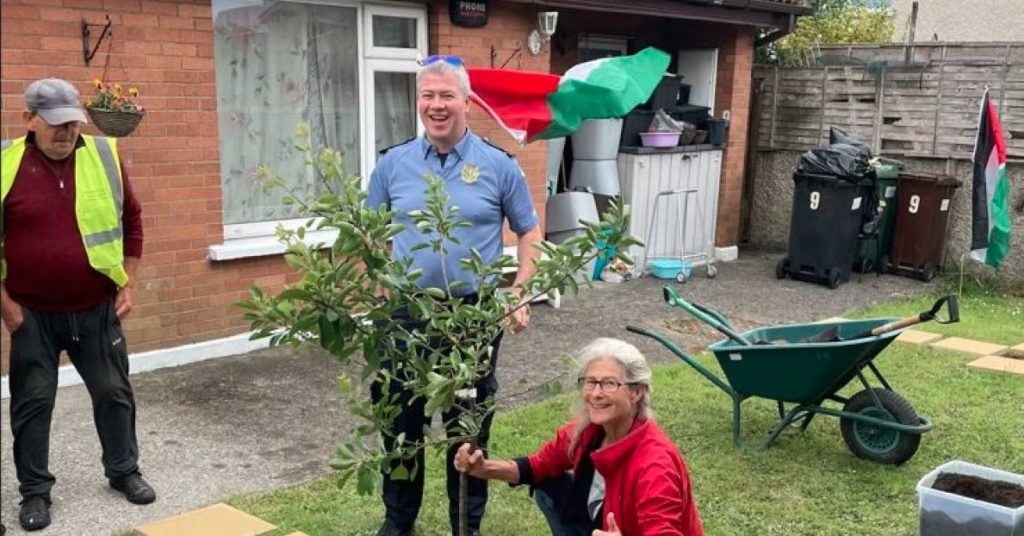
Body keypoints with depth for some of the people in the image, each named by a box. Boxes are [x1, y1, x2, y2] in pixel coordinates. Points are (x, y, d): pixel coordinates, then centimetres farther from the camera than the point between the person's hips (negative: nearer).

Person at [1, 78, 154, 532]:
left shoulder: (105, 158, -3)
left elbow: (131, 222, 6)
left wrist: (127, 285, 3)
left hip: (98, 310, 2)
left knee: (114, 392, 11)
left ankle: (123, 471, 29)